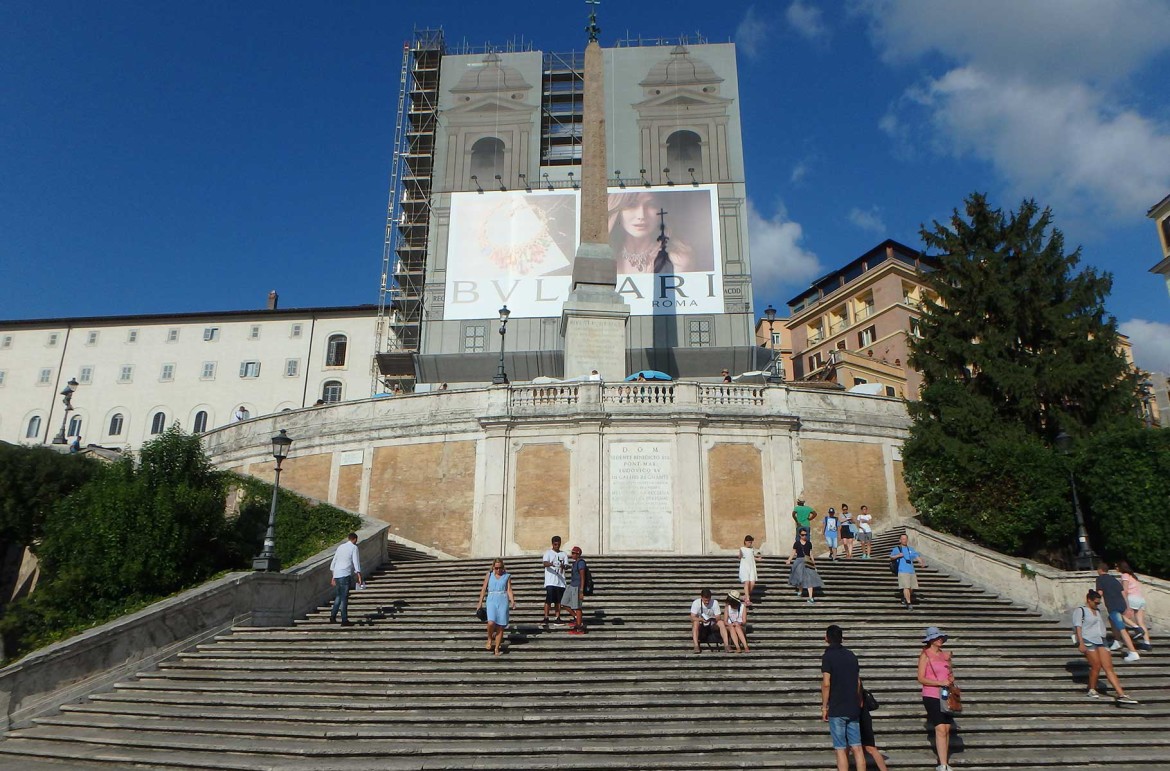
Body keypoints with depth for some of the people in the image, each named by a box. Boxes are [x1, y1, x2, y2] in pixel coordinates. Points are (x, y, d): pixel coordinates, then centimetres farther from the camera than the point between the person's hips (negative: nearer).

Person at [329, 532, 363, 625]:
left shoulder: (340, 547, 19)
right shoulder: (354, 547, 0)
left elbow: (333, 562, 21)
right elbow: (356, 562, -10)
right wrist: (359, 575, -12)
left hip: (337, 575, 6)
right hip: (345, 575, -6)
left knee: (338, 596, 18)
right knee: (344, 597, -4)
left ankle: (333, 616, 11)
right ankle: (344, 620, -2)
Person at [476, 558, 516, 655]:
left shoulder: (507, 576, 9)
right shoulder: (489, 575, 10)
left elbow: (509, 590, 3)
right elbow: (483, 589, 10)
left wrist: (512, 601, -12)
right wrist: (480, 602, 5)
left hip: (503, 601, 1)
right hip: (491, 600, -1)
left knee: (500, 626, -2)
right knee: (491, 622, -21)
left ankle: (497, 648, 9)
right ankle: (490, 640, 6)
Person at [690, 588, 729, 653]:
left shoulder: (715, 603, -11)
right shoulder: (696, 603, -15)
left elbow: (718, 618, -12)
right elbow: (692, 618, -21)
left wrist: (714, 619, -36)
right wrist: (701, 619, -40)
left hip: (712, 625, 2)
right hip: (701, 626, -2)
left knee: (721, 622, -26)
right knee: (695, 623, -34)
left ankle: (726, 645, -28)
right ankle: (696, 646, -38)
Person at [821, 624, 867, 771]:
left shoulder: (828, 656, -9)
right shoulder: (851, 655, 10)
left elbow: (826, 683, -14)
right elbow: (858, 682, 13)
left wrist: (824, 706, -7)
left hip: (836, 709, -5)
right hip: (853, 709, 5)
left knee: (841, 749, -1)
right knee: (857, 747, 6)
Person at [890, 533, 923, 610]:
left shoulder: (910, 549, 20)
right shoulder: (896, 549, 8)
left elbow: (916, 556, 9)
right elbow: (891, 557, -2)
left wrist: (921, 562, -11)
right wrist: (898, 555, -22)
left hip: (912, 571, 5)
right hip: (903, 571, -5)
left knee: (911, 587, 9)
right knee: (906, 587, -15)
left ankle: (906, 599, 32)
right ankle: (909, 603, -17)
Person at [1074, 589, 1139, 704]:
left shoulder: (1098, 611, 23)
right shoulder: (1080, 610, 0)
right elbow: (1078, 627, -8)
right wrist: (1081, 643, -16)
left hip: (1101, 641, 7)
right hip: (1088, 641, -7)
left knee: (1109, 667, -3)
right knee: (1096, 666, -11)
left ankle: (1120, 694, -11)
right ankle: (1092, 690, 7)